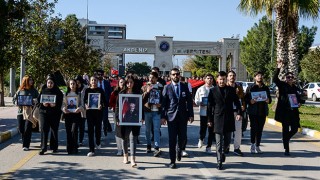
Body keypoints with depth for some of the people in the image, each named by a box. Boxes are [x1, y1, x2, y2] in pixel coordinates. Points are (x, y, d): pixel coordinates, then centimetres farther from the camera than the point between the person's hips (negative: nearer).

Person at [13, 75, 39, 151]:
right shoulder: (20, 90, 8)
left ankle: (26, 145, -1)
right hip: (21, 111, 2)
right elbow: (14, 99, 12)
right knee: (20, 128, 5)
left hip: (30, 112, -2)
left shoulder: (34, 91, 6)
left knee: (28, 129, -9)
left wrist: (33, 103, -14)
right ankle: (25, 142, 31)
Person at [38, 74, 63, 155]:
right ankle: (43, 148, -3)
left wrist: (55, 105, -22)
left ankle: (54, 147, 18)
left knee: (54, 130, 6)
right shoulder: (43, 90, 9)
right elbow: (38, 100, 6)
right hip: (44, 112, 1)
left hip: (55, 113, -1)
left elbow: (60, 103, -2)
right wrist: (43, 104, -14)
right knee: (44, 129, -6)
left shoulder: (58, 92, 4)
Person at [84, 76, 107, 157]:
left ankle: (98, 142, 39)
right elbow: (84, 100, 6)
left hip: (98, 111, -1)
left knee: (98, 128, 8)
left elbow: (104, 100, 0)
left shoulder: (100, 90, 3)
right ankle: (91, 150, -1)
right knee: (90, 130, -2)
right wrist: (86, 105, -16)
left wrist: (102, 105, -21)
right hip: (89, 111, 1)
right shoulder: (87, 90, 7)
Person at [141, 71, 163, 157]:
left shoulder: (161, 87, 7)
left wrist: (161, 104, -3)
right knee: (148, 129, 10)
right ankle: (148, 146, 23)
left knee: (156, 129, -8)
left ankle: (157, 148, -12)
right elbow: (141, 99, -1)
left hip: (157, 111, -1)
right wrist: (146, 92, -16)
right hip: (147, 111, 1)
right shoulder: (145, 87, 7)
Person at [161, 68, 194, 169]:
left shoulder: (185, 87, 7)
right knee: (172, 139, -1)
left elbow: (189, 101, 7)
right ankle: (172, 161, 8)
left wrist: (191, 115, 1)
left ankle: (179, 150, 36)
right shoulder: (167, 88, 2)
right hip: (171, 116, -2)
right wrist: (163, 116, -5)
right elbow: (163, 103, 0)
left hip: (183, 116, 2)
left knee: (183, 137, 2)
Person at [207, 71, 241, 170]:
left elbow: (236, 102, 6)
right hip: (218, 119, -2)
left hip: (229, 119, 2)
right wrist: (210, 120, 0)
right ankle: (219, 162, 4)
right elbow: (210, 106, 2)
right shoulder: (213, 91, 0)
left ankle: (223, 152, 39)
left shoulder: (231, 90, 6)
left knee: (227, 140, 10)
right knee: (219, 142, -1)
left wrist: (238, 113, -9)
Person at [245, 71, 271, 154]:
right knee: (254, 128, -11)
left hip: (263, 111, 4)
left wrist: (268, 100, -4)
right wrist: (250, 101, -19)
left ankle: (257, 146, 13)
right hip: (253, 111, -3)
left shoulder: (266, 88, 14)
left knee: (260, 129, 5)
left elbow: (270, 99, 18)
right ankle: (253, 145, -2)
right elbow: (245, 99, 1)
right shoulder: (250, 88, 2)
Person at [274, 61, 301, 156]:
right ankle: (286, 149, 6)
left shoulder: (295, 88, 12)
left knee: (295, 129, 5)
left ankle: (285, 139, 34)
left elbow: (299, 98, 22)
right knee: (285, 129, 0)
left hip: (293, 111, 5)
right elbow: (275, 79, -17)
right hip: (284, 111, -5)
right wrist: (278, 69, -27)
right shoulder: (282, 85, -1)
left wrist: (299, 103, 0)